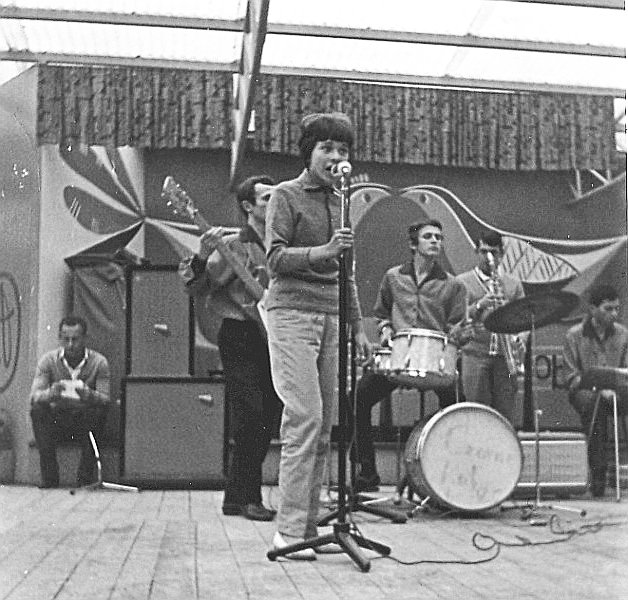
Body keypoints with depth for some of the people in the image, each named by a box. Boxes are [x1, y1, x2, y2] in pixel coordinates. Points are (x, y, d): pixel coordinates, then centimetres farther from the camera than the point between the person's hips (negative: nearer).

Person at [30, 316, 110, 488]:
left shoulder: (99, 362, -7)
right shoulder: (48, 360, -5)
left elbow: (105, 399, -14)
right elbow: (34, 397, -13)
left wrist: (88, 394, -37)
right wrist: (51, 393, -38)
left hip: (85, 422, -1)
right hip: (56, 420, 1)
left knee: (97, 412, -31)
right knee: (37, 410, -27)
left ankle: (85, 477, -24)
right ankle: (49, 478, -23)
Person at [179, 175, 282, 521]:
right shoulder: (232, 245, -4)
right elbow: (196, 289, -11)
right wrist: (202, 257, -28)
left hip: (272, 338, 7)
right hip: (240, 337, -7)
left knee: (268, 419, 7)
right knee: (250, 416, -13)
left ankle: (236, 496, 18)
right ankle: (248, 498, -2)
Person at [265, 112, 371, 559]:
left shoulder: (339, 202, 20)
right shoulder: (287, 195, 2)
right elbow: (275, 258, -9)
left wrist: (358, 326, 19)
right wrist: (323, 251, -22)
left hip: (330, 318, 6)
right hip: (293, 313, -6)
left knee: (324, 427, 3)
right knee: (304, 419, -14)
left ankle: (309, 526, 10)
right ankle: (289, 531, -8)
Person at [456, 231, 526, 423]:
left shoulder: (513, 284, 16)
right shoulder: (462, 282, 7)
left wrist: (520, 338, -8)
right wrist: (479, 305, -18)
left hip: (505, 357, 2)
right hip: (475, 355, -2)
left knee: (505, 416, 1)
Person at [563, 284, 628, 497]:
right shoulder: (574, 335, -2)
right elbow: (571, 375, -4)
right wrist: (598, 387, -18)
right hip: (584, 390, -3)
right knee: (594, 402, -37)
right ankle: (598, 474, -32)